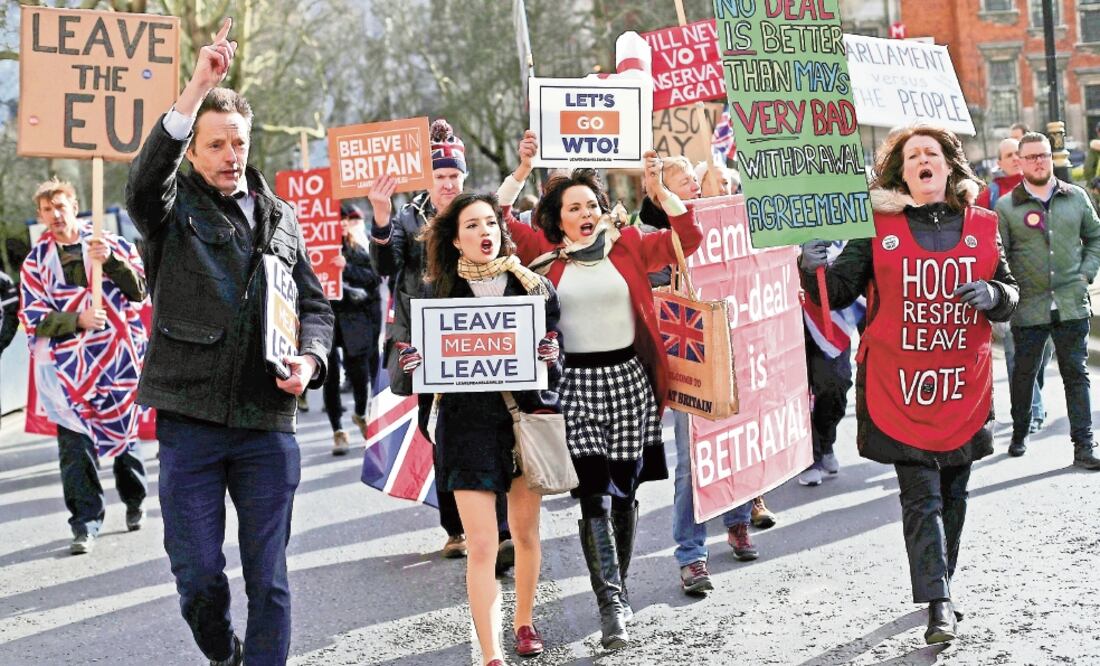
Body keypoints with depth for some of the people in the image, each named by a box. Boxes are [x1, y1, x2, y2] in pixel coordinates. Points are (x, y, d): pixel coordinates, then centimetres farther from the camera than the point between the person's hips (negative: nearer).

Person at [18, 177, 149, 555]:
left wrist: (112, 262, -19)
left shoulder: (112, 245, 6)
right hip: (67, 365, 0)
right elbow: (34, 319, 1)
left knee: (124, 431, 11)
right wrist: (78, 320, -14)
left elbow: (139, 291, -3)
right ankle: (85, 523, -3)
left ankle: (134, 501, 34)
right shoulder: (37, 261, 7)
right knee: (74, 442, -8)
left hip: (117, 357, 0)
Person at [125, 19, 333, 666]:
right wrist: (197, 87, -28)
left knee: (268, 577, 5)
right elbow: (145, 181, -21)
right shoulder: (175, 209, 3)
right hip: (190, 419, -2)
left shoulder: (281, 217, 14)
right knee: (198, 576, 4)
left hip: (268, 422, 2)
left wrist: (310, 359, -5)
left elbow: (316, 303, 17)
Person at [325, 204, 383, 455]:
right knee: (331, 375, -1)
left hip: (353, 318, 3)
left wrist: (347, 268, -13)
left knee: (360, 371, 3)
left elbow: (373, 277, 0)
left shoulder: (357, 250, 11)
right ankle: (338, 431, 8)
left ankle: (361, 414, 33)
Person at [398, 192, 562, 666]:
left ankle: (523, 621, 36)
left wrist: (549, 357, -16)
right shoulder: (438, 292, 2)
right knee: (481, 545, -7)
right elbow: (417, 356, 4)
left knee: (526, 533, 14)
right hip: (468, 422, -1)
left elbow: (556, 351, 5)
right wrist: (412, 363, -17)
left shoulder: (532, 286, 4)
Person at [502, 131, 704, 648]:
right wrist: (522, 170, -6)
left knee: (624, 490, 9)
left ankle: (619, 588, 26)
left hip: (629, 379, 1)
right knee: (593, 495, -7)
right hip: (576, 383, -1)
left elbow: (688, 237, 1)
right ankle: (611, 603, -4)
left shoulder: (628, 245, 6)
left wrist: (658, 190, -9)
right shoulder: (545, 253, 5)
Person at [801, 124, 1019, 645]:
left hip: (965, 384, 3)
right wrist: (815, 271, -23)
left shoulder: (982, 226, 7)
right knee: (921, 496, -6)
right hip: (899, 386, -3)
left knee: (953, 494, 13)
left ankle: (940, 583, 30)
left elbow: (1010, 294, 13)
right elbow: (841, 290, -3)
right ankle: (939, 604, -5)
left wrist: (992, 295, -9)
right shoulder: (879, 227, -1)